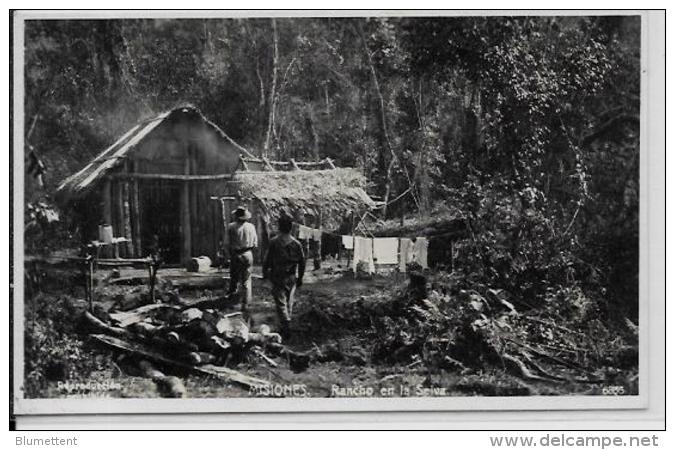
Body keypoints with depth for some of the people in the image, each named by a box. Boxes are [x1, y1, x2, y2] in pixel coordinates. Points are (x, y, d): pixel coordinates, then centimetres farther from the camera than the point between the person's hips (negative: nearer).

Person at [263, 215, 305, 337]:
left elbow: (268, 259, -9)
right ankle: (286, 325, 28)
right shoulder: (297, 243, -2)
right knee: (289, 302, 18)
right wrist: (300, 278, 13)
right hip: (292, 278, 4)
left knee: (281, 303, -1)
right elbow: (302, 262, 3)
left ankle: (286, 327, -10)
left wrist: (265, 272, 7)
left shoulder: (274, 242, -12)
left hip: (278, 277, -4)